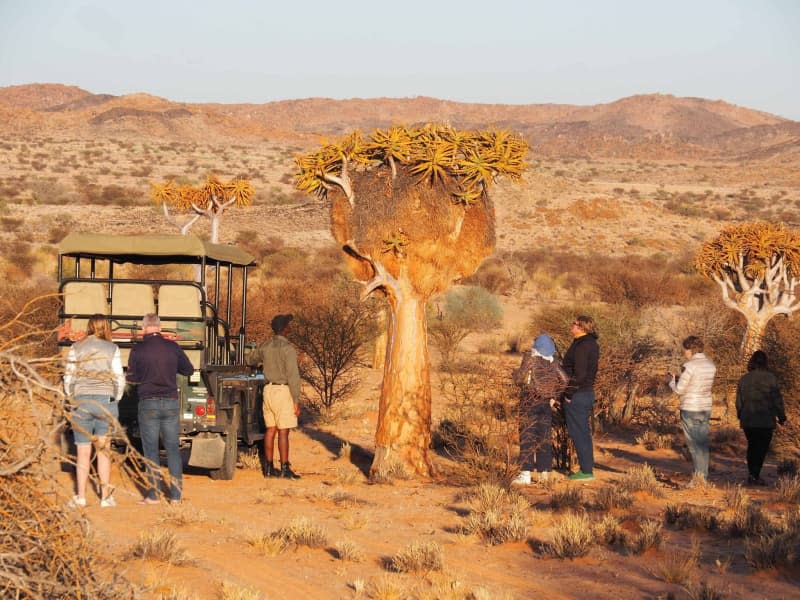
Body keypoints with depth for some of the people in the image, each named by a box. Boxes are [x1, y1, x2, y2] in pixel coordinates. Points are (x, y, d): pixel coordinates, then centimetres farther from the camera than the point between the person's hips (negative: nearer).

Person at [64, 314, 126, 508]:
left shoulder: (76, 348, 3)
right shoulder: (112, 349, 0)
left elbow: (68, 377, 5)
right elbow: (119, 379, -1)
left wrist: (71, 398, 19)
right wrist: (116, 399, 15)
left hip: (81, 401, 1)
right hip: (106, 400, -1)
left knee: (83, 451, 8)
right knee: (104, 450, 7)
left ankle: (81, 497, 9)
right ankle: (106, 495, 4)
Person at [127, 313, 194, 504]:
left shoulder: (138, 350, -7)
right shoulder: (172, 347, 0)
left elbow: (131, 378, -3)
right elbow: (189, 369, 9)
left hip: (149, 403, -2)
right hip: (171, 402, 2)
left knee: (150, 449, 5)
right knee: (173, 448, 9)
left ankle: (153, 494, 4)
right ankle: (176, 494, 8)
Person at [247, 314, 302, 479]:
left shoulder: (264, 346, 7)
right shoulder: (288, 348, -14)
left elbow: (250, 360, 26)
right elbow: (293, 375, -17)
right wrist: (297, 400, -14)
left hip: (268, 389, 7)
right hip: (283, 390, -7)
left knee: (270, 430, 10)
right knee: (283, 432, -5)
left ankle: (269, 467, 13)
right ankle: (285, 469, -4)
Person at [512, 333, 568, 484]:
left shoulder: (530, 358, -10)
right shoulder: (553, 361, 4)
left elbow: (520, 379, -13)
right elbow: (563, 381, 5)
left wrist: (515, 373, 8)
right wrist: (554, 396, 14)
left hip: (529, 401, -5)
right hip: (546, 403, 5)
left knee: (527, 437, -5)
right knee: (544, 437, 12)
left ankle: (526, 474, -12)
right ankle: (544, 471, 15)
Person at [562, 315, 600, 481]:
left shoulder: (581, 346, -19)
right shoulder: (592, 344, 12)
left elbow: (579, 374, -24)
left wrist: (569, 394, -17)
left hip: (577, 394, -10)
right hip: (588, 392, 10)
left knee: (578, 433, -4)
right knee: (584, 432, 15)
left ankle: (586, 471, -1)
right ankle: (588, 468, 20)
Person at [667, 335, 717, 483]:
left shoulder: (690, 366, -17)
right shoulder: (711, 366, 5)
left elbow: (679, 390, -12)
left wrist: (671, 381, 9)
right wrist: (679, 379, 19)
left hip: (690, 410, -6)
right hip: (705, 409, 7)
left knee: (694, 445, -3)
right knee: (703, 444, 12)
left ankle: (698, 479, -4)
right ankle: (703, 477, 16)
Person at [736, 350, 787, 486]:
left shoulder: (744, 379, 5)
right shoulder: (770, 378, -9)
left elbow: (739, 400, 10)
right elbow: (777, 399, -7)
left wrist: (740, 416, 23)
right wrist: (781, 416, 2)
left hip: (747, 420, 4)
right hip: (765, 420, -4)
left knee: (752, 446, 15)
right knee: (762, 448, 0)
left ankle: (752, 475, 17)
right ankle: (755, 476, -9)